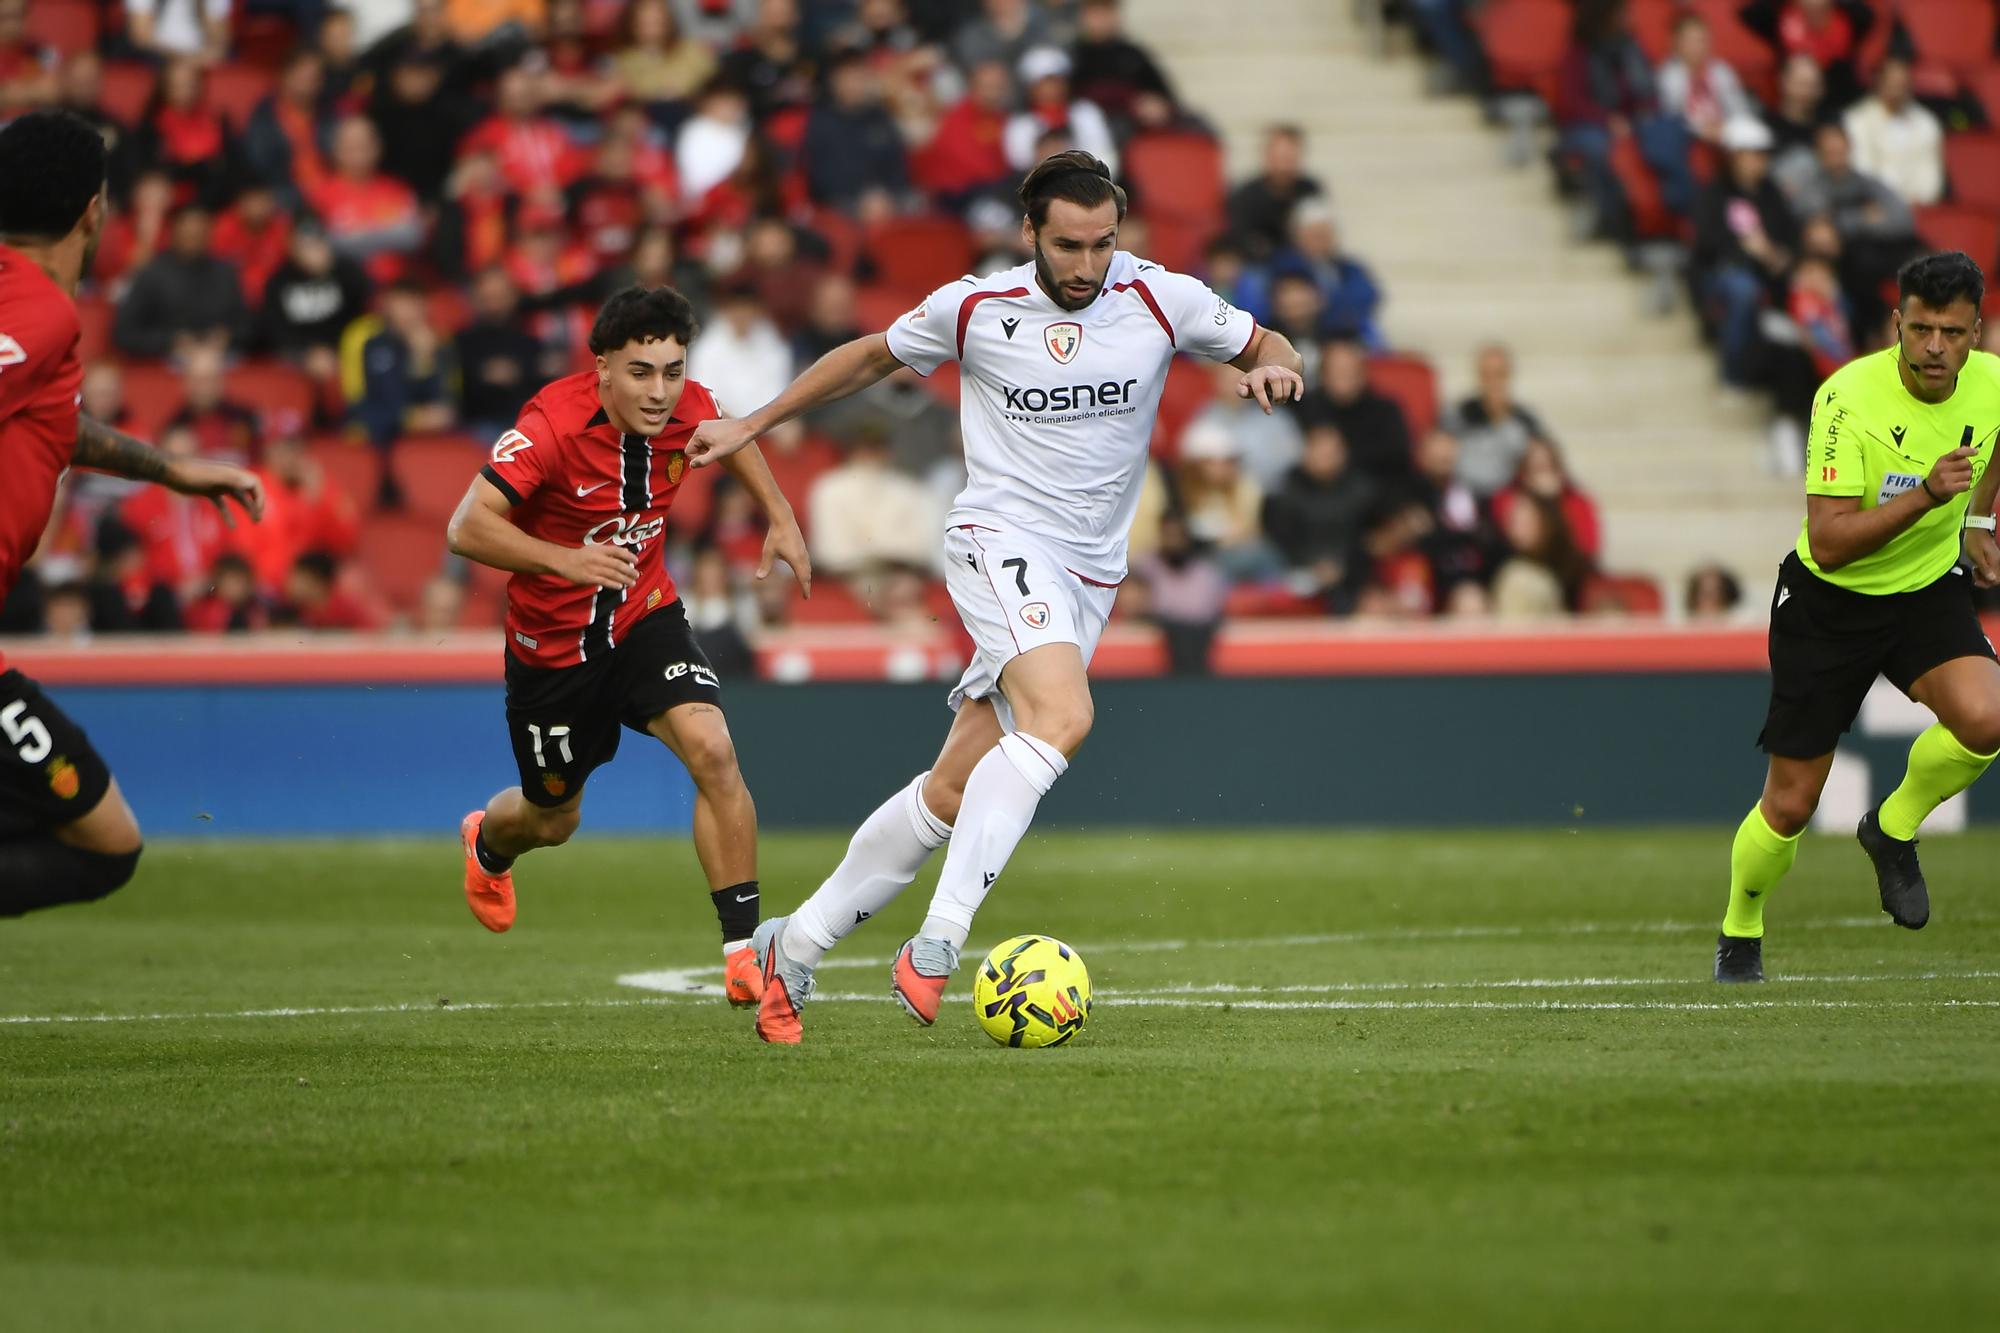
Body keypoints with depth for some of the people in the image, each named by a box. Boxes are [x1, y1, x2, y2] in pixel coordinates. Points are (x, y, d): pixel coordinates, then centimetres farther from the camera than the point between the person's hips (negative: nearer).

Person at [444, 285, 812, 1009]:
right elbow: (466, 528, -35)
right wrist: (568, 559, -47)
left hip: (645, 618, 3)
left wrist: (779, 514, 5)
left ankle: (743, 949, -18)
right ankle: (488, 843, 57)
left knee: (713, 752, -24)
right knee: (554, 818, 17)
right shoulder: (551, 426, -29)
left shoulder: (686, 410, -14)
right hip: (551, 642, -3)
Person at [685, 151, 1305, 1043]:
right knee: (1063, 716, -31)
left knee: (954, 792, 2)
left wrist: (1274, 368, -12)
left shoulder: (1161, 301, -1)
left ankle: (794, 946, 15)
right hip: (999, 542, -4)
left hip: (1090, 576, 4)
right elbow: (871, 357, 14)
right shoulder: (974, 308, -3)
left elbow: (1264, 348, 13)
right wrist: (750, 426, 17)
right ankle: (937, 945, -36)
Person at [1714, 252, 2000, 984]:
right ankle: (1739, 936, 32)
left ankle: (1893, 831, 3)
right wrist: (1928, 494, -38)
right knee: (1790, 806, 2)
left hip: (1929, 589, 3)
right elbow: (1828, 541, -30)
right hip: (1829, 602, -3)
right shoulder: (1849, 399, -26)